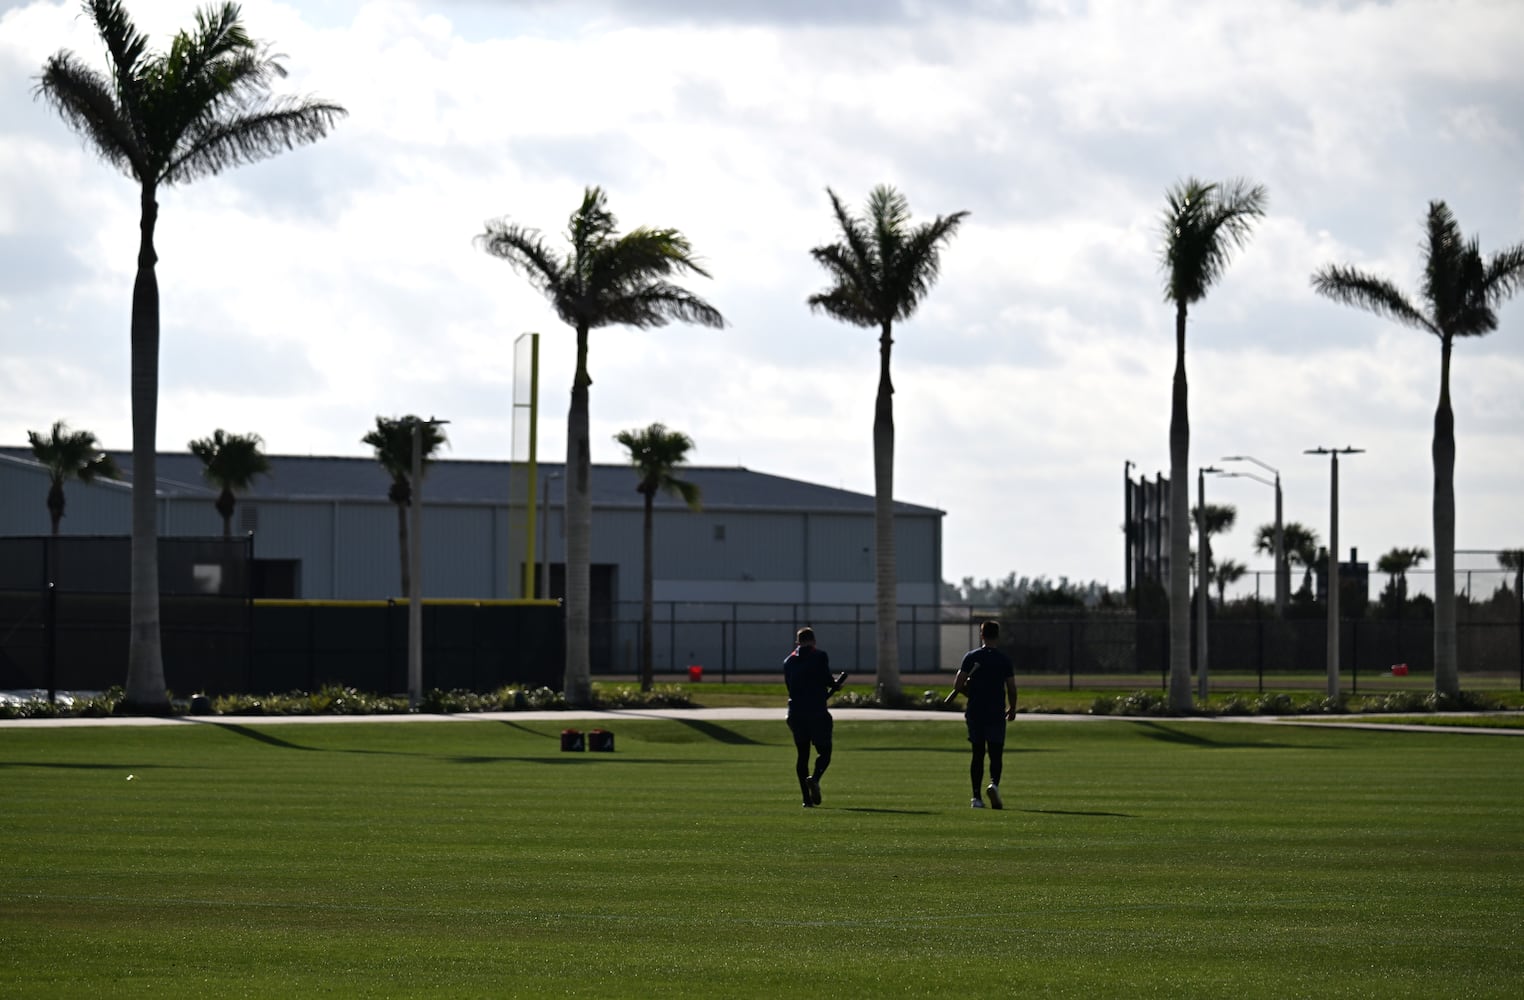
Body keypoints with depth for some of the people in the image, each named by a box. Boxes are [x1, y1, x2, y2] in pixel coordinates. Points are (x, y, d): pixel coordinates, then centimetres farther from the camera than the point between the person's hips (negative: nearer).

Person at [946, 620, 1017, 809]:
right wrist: (1012, 708, 15)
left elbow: (958, 685, -5)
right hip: (997, 713, -1)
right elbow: (1011, 688, -1)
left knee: (978, 754, 9)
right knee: (996, 754, 2)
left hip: (975, 713, 1)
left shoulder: (971, 657, -1)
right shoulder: (1004, 660, -2)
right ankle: (994, 783, -25)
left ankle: (976, 797, 7)